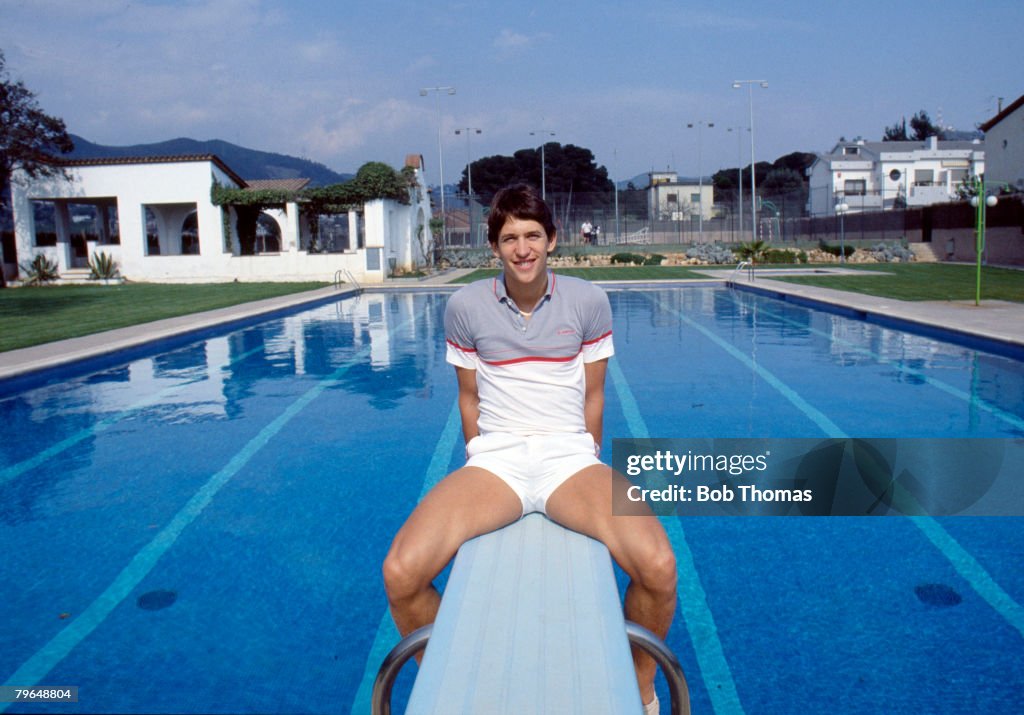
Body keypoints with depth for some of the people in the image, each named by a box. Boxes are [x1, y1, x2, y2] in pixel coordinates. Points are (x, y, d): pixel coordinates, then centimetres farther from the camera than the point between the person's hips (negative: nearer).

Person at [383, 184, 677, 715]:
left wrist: (590, 474, 8)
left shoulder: (588, 302, 3)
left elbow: (592, 396, 10)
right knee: (400, 574, -24)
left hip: (570, 457, 0)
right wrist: (476, 479, 8)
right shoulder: (465, 307, 2)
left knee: (659, 568, -27)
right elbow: (469, 398, 11)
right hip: (494, 459, 1)